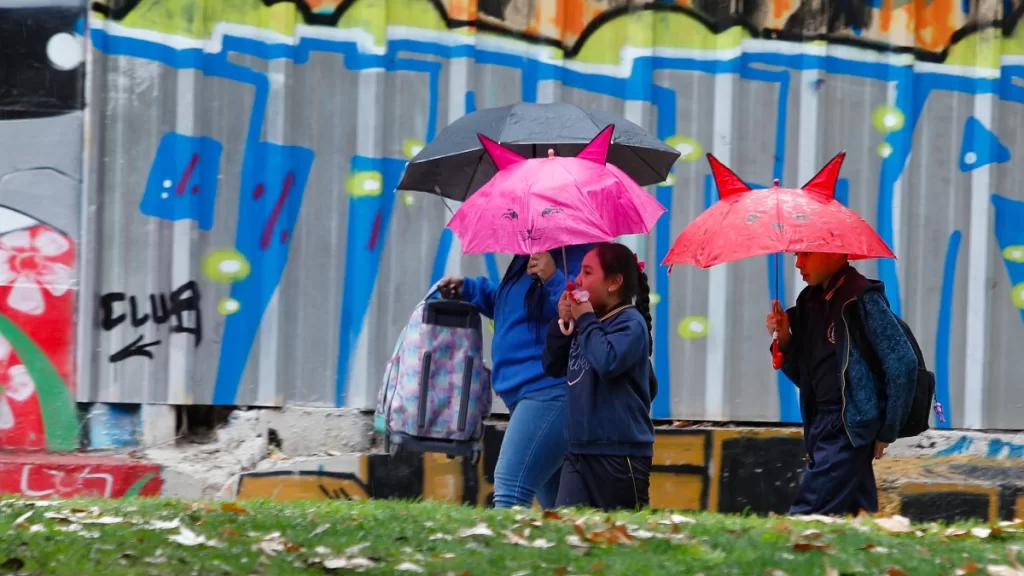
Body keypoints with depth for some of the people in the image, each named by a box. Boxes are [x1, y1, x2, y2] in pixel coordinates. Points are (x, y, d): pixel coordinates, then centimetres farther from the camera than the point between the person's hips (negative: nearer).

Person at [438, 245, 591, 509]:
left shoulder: (575, 257, -12)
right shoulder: (526, 258, 18)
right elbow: (511, 306, 36)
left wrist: (553, 279, -34)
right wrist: (469, 289, 25)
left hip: (550, 390, -11)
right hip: (523, 391, 11)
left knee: (510, 488, -21)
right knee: (554, 500, 14)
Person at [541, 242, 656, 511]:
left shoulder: (630, 323, -11)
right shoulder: (590, 323, 13)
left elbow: (607, 362, -29)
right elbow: (553, 367, 18)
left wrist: (586, 320, -16)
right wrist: (563, 324, 4)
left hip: (620, 454, -7)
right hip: (580, 449, 8)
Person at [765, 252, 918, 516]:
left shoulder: (862, 299, -10)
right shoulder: (811, 302, 14)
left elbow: (903, 364, -14)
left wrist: (887, 432, -11)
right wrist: (784, 339, 1)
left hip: (850, 428, -8)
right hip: (822, 425, 8)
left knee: (804, 519, -15)